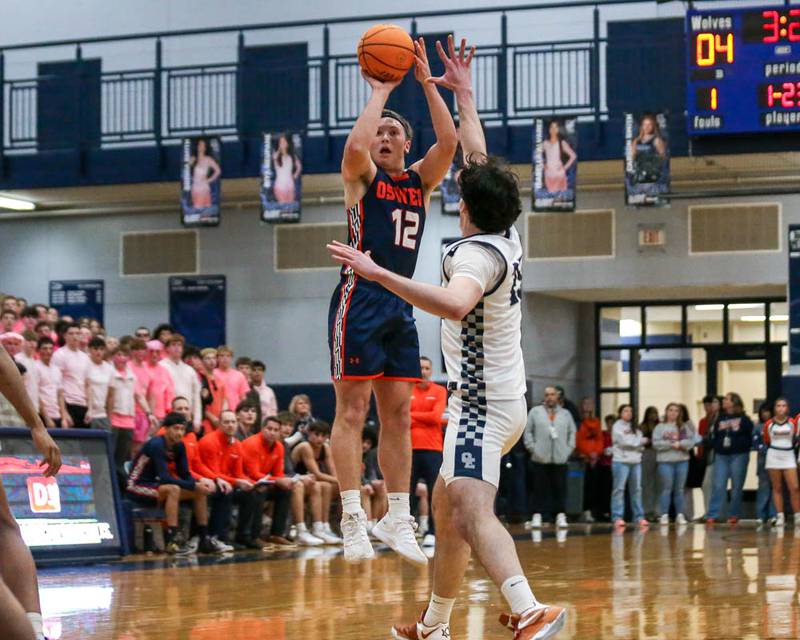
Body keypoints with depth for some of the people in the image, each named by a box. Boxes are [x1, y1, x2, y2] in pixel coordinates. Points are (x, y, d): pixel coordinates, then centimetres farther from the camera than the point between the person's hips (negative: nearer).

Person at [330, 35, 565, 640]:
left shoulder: (476, 253, -17)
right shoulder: (507, 238, 9)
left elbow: (456, 304, -40)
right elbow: (481, 158, 23)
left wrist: (381, 274, -40)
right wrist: (464, 93, 29)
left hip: (483, 403, -10)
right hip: (504, 397, 10)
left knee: (471, 507, -26)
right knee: (446, 501, 21)